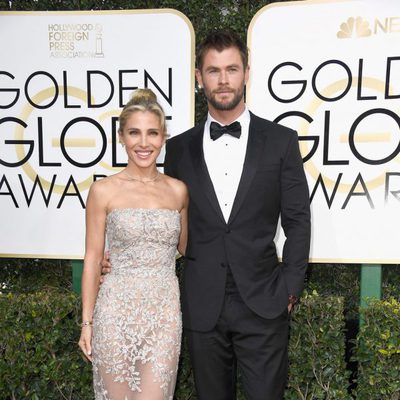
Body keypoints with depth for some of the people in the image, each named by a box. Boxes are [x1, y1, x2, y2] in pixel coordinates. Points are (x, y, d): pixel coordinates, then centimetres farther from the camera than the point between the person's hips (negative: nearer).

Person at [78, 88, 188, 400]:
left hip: (165, 310, 2)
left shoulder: (178, 190, 3)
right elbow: (93, 258, 0)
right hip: (118, 308, -1)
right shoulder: (104, 191, -5)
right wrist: (87, 321, 0)